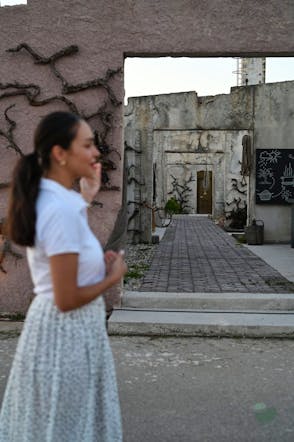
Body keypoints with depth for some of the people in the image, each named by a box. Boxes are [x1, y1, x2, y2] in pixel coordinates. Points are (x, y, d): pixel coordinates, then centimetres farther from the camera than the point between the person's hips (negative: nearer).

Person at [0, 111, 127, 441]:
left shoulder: (49, 198, 2)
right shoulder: (62, 209, -26)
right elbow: (67, 299, -25)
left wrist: (86, 197, 21)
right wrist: (113, 276, -10)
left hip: (64, 326, 9)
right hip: (68, 330, -9)